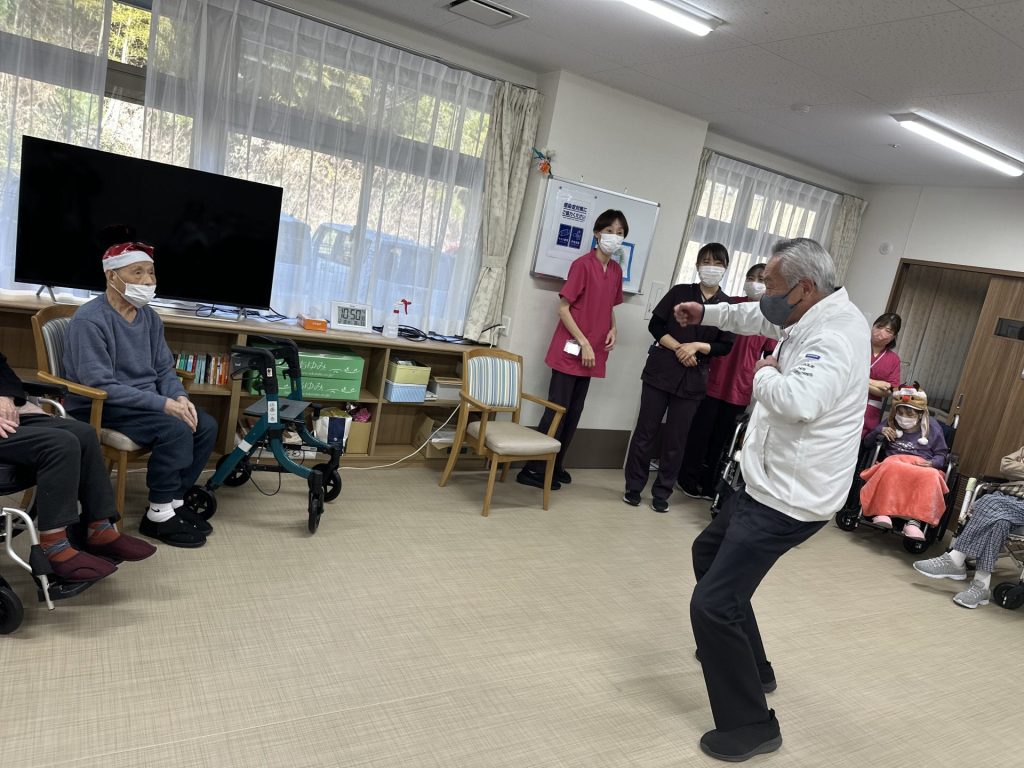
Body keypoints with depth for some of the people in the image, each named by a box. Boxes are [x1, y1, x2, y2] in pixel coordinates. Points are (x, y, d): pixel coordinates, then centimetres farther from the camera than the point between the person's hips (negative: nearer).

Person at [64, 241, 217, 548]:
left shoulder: (150, 317, 6)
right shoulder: (89, 320, -18)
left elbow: (164, 369, 10)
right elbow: (99, 386, -24)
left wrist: (179, 397, -13)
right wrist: (163, 403, -28)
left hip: (143, 402, 8)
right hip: (99, 408, -8)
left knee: (206, 426, -8)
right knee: (176, 428, -28)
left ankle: (175, 500, 4)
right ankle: (158, 515, -13)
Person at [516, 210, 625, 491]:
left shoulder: (616, 270, 10)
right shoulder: (583, 264, -12)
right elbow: (563, 308, -13)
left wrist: (613, 329, 4)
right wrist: (583, 343, -17)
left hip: (593, 354, 7)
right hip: (571, 350, -7)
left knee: (574, 412, 12)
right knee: (557, 411, -5)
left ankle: (555, 466, 24)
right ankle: (533, 470, 4)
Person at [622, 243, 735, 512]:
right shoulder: (680, 291, 3)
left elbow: (725, 347, 2)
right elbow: (655, 325, 0)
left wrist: (697, 346, -14)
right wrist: (678, 347, -12)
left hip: (693, 379, 1)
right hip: (661, 370, 0)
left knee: (675, 439, 6)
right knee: (645, 431, 3)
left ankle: (662, 492, 18)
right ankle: (633, 486, 15)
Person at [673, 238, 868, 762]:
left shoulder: (834, 336, -25)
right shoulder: (818, 315, 5)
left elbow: (799, 401, -43)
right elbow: (762, 319, 26)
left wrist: (764, 374, -23)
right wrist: (708, 313, 28)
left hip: (787, 499, -11)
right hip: (771, 484, 11)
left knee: (712, 605, -11)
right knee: (708, 552, 28)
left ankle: (751, 726, 8)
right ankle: (747, 663, 43)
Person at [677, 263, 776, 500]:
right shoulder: (731, 305, -3)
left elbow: (771, 357, 4)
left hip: (740, 388, 2)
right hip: (713, 381, -1)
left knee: (722, 436, 12)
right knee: (701, 431, 6)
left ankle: (708, 482, 26)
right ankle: (688, 478, 21)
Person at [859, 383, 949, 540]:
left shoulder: (932, 427, 14)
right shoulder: (890, 423, 17)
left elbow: (942, 454, 14)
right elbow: (867, 443, 15)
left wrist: (931, 463, -9)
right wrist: (879, 431, -5)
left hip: (922, 467, 0)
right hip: (895, 462, 0)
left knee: (930, 477, -39)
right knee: (891, 468, -41)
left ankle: (914, 521, -48)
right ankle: (883, 511, -49)